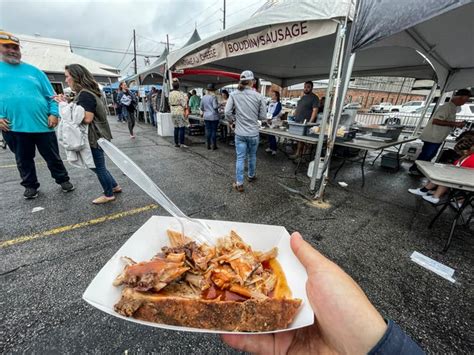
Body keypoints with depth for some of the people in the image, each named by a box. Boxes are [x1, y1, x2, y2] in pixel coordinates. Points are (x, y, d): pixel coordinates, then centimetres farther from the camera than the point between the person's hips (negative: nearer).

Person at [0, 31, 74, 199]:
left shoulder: (33, 70, 11)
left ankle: (63, 180, 24)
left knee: (53, 157, 7)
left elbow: (50, 96, 7)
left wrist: (54, 113, -8)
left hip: (42, 123, -1)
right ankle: (30, 185, 29)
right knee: (23, 160, 13)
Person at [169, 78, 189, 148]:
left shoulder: (170, 94, 8)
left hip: (173, 112, 7)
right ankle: (181, 143, -5)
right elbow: (184, 104, -10)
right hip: (180, 112, -7)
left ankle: (176, 143, 15)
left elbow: (170, 103, 14)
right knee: (182, 128, -4)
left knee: (176, 128, 11)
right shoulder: (180, 94, -12)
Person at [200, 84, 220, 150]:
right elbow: (215, 106, -17)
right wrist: (219, 104, 2)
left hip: (206, 117, 5)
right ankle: (213, 146, 5)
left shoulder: (203, 97, 7)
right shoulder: (213, 97, -11)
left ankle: (208, 145, 14)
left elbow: (201, 107, 12)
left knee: (208, 130, 9)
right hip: (214, 117, -5)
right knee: (214, 131, 1)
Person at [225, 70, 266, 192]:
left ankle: (239, 184, 11)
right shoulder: (258, 96, -6)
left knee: (240, 158, 7)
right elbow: (263, 116, -2)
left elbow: (227, 113, -7)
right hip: (253, 133, 0)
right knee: (252, 156, 20)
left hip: (240, 133, 0)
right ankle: (251, 176, 40)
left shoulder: (234, 95, -5)